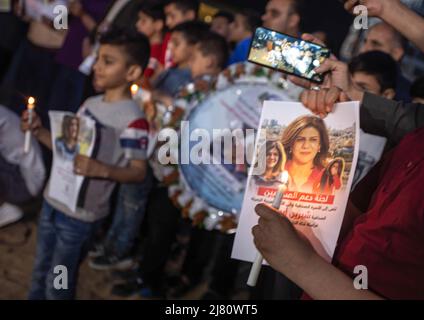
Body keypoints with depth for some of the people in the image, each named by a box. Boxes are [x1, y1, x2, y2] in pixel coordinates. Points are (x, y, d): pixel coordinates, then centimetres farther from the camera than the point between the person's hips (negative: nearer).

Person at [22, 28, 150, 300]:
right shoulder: (91, 103, 5)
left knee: (58, 284, 9)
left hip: (81, 214, -7)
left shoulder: (132, 119, -20)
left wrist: (101, 169, -33)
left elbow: (138, 172, -18)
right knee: (40, 273, 22)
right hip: (53, 201, 7)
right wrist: (39, 132, 0)